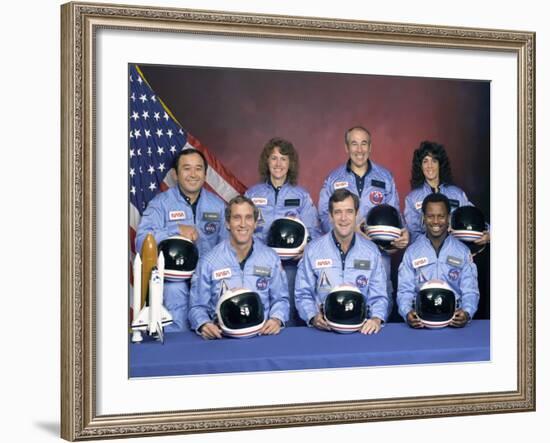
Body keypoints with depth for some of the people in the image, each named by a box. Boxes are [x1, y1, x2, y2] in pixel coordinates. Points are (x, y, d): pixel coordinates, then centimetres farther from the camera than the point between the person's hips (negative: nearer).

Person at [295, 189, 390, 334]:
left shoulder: (371, 251, 7)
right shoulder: (312, 250, 3)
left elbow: (379, 297, 7)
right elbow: (303, 295, 4)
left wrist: (376, 319, -12)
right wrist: (314, 317, -14)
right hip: (324, 329, -1)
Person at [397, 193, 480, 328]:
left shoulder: (463, 251, 10)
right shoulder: (412, 252, 10)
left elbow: (470, 291, 5)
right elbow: (405, 290, 4)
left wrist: (466, 312, -16)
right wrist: (407, 312, -17)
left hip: (454, 320, 1)